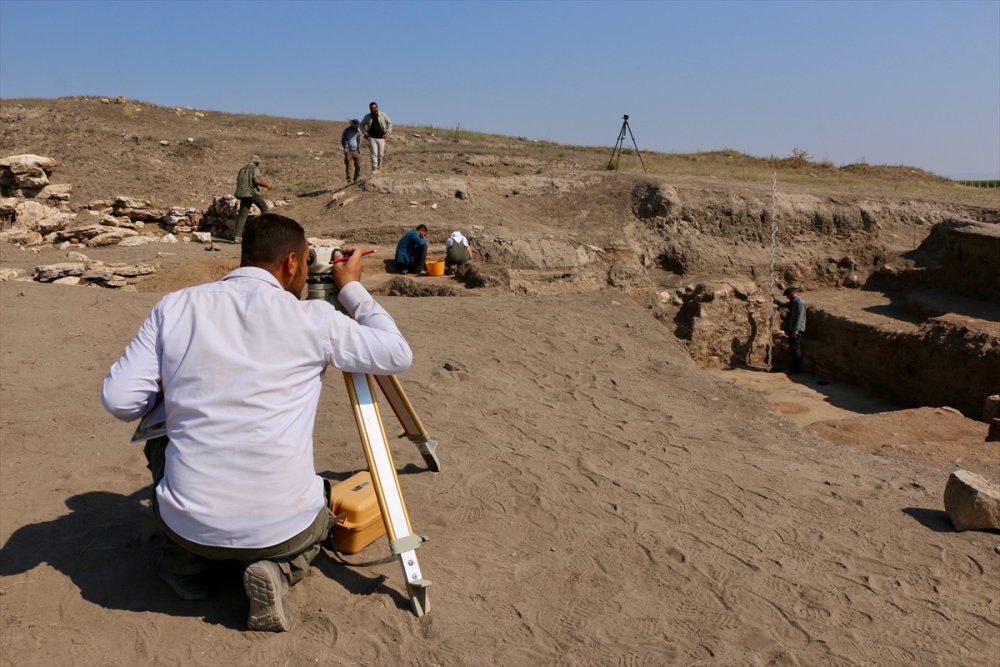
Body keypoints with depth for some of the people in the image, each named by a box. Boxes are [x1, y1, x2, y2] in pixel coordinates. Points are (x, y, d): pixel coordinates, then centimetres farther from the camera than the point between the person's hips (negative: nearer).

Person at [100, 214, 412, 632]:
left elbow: (118, 401, -3)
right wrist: (351, 287, 14)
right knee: (326, 499, 33)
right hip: (282, 528, -2)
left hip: (188, 524, 3)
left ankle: (184, 561, 21)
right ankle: (279, 569, 5)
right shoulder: (314, 319, -7)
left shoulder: (175, 308, -2)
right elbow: (398, 355, 5)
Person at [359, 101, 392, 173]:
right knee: (374, 153, -11)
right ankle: (374, 168, -15)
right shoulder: (367, 117, 2)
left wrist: (388, 132, -1)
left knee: (381, 154, 7)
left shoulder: (383, 115, -1)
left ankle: (379, 167, 23)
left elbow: (389, 123, 9)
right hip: (372, 138, -1)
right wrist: (365, 132, 2)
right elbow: (362, 125, 16)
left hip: (381, 138, 1)